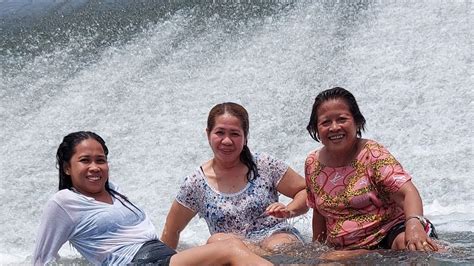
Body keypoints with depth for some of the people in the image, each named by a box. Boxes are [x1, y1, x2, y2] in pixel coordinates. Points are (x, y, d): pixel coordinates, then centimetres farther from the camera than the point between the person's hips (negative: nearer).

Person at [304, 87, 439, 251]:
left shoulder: (373, 154, -10)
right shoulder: (312, 164, 3)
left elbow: (407, 192, -23)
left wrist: (414, 222, -43)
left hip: (387, 234, -6)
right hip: (344, 250, 7)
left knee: (405, 243, -38)